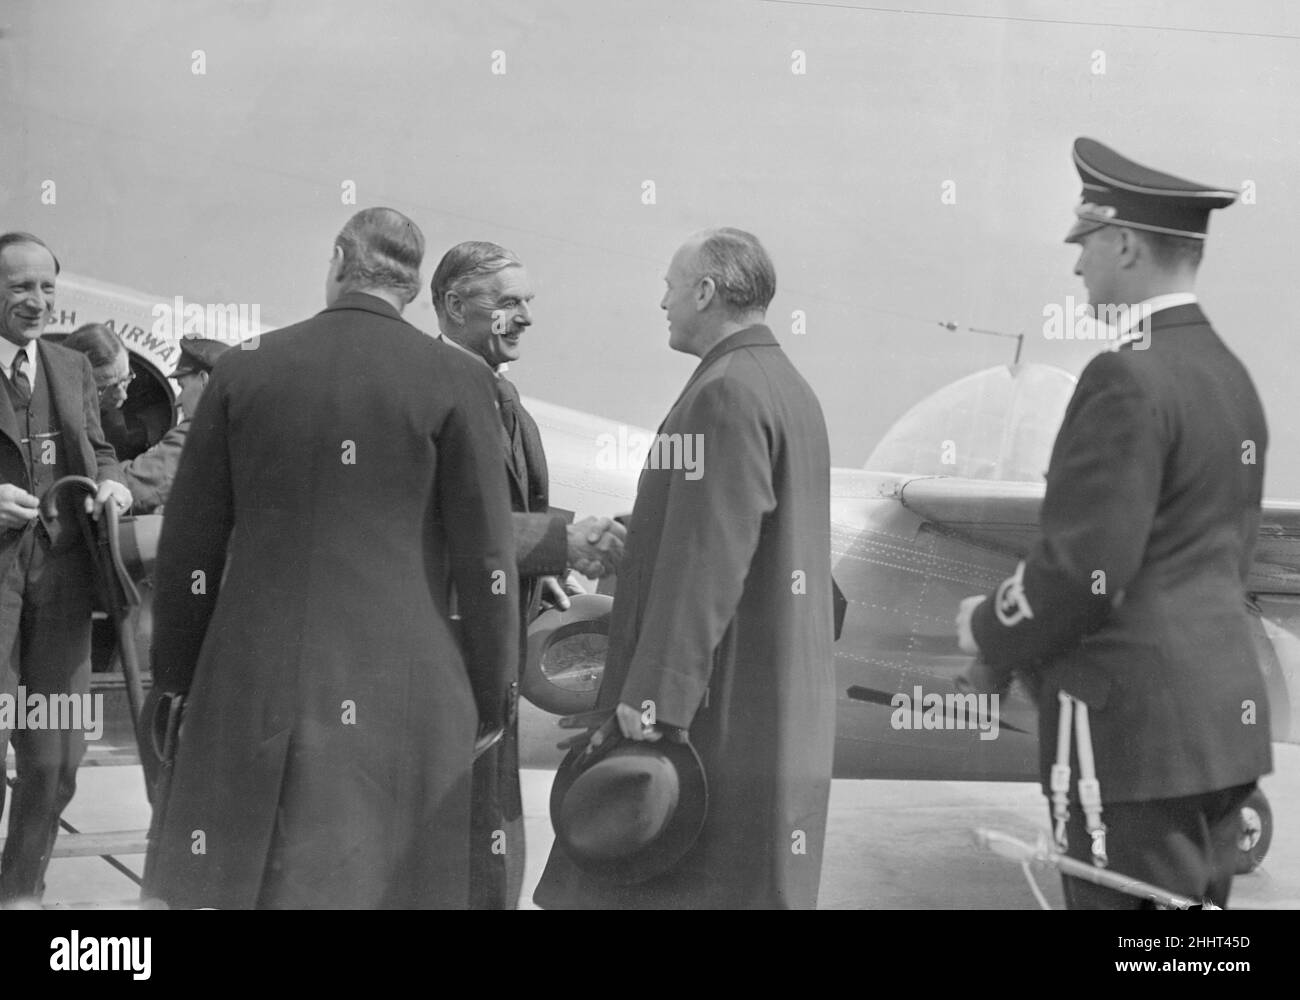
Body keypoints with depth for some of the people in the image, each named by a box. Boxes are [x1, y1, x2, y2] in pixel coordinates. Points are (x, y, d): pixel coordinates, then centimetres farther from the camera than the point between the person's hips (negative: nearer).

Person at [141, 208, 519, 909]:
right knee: (391, 886, 5)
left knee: (250, 884, 11)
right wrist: (489, 696, 7)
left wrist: (175, 680, 16)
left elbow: (188, 548, 7)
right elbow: (485, 559, -3)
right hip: (404, 696, -2)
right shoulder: (456, 382, -2)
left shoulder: (242, 371, 4)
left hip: (251, 689, 2)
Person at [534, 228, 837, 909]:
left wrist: (653, 694, -23)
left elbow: (705, 560, -23)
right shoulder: (790, 388, 16)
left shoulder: (725, 396, -16)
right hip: (786, 693, 10)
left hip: (720, 700, -10)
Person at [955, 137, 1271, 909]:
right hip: (1224, 712, 9)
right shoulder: (1231, 374, 12)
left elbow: (1086, 564, -21)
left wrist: (989, 634, -2)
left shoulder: (1129, 380, -16)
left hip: (1133, 728, -9)